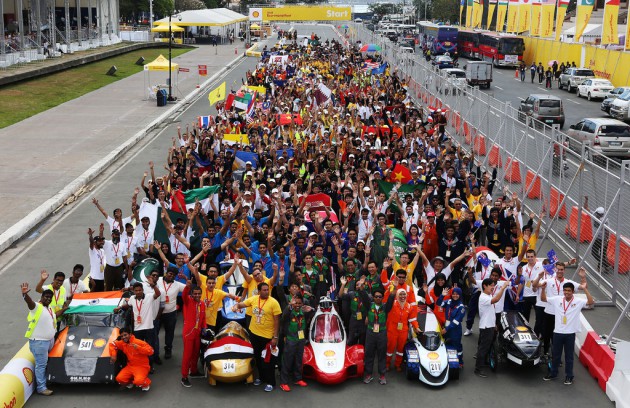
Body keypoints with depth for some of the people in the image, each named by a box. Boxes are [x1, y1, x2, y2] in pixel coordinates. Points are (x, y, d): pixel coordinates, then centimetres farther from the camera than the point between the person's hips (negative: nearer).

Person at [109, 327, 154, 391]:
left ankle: (146, 383, 7)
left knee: (138, 381, -32)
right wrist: (113, 355, -1)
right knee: (119, 379, -17)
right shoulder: (122, 343, -1)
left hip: (142, 366, -5)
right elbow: (112, 344, 14)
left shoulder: (139, 342, -17)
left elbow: (151, 351, -22)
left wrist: (138, 348, -35)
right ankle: (131, 381, 17)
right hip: (130, 366, 5)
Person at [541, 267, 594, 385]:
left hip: (570, 333, -3)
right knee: (555, 354, 15)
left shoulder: (578, 301, -7)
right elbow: (543, 299, 5)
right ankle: (553, 373, 29)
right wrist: (543, 288, -12)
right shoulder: (557, 299, 1)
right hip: (557, 332, 3)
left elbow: (591, 302, -20)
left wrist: (585, 290, -28)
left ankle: (569, 376, 19)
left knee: (569, 356, 7)